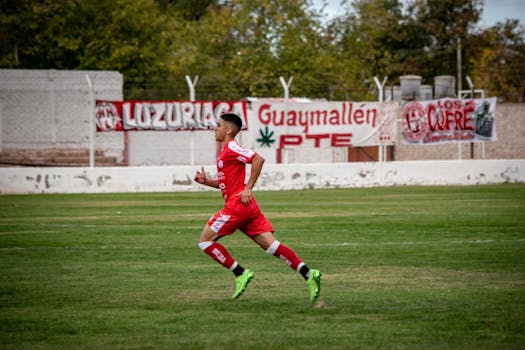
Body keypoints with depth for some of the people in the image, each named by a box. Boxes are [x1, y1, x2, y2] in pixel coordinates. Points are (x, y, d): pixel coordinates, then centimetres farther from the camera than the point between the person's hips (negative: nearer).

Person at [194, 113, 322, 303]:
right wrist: (206, 181, 17)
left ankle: (241, 273, -4)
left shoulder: (231, 148, -7)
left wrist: (248, 188, -19)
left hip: (238, 205, -9)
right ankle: (308, 274, -11)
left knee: (205, 240, -1)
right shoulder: (226, 151, 22)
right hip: (247, 208, 9)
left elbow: (258, 159, -21)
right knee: (271, 245, 0)